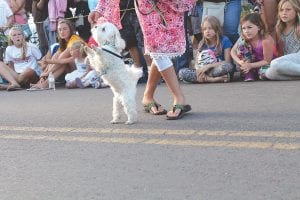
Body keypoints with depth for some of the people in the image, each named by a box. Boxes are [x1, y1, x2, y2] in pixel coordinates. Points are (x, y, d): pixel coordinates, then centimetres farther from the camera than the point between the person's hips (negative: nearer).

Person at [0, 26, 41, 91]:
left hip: (33, 74, -4)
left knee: (28, 70, -40)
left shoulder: (31, 47, -1)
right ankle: (14, 83, -39)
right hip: (16, 75, 4)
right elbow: (10, 66, 15)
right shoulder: (9, 49, 8)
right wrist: (13, 75, -2)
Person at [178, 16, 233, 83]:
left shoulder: (224, 40, -3)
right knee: (182, 73, -21)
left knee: (228, 66, -38)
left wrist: (208, 66, -17)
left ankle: (204, 78, -22)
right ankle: (214, 79, -26)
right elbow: (197, 63, 6)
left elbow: (227, 62, -10)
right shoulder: (202, 43, 8)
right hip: (204, 71, 4)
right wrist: (199, 70, -18)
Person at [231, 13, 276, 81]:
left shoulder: (266, 40, -29)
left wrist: (250, 65, -32)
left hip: (266, 65, -5)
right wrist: (240, 62, -29)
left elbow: (267, 61, -24)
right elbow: (233, 51, -10)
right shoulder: (244, 38, -15)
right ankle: (248, 75, -19)